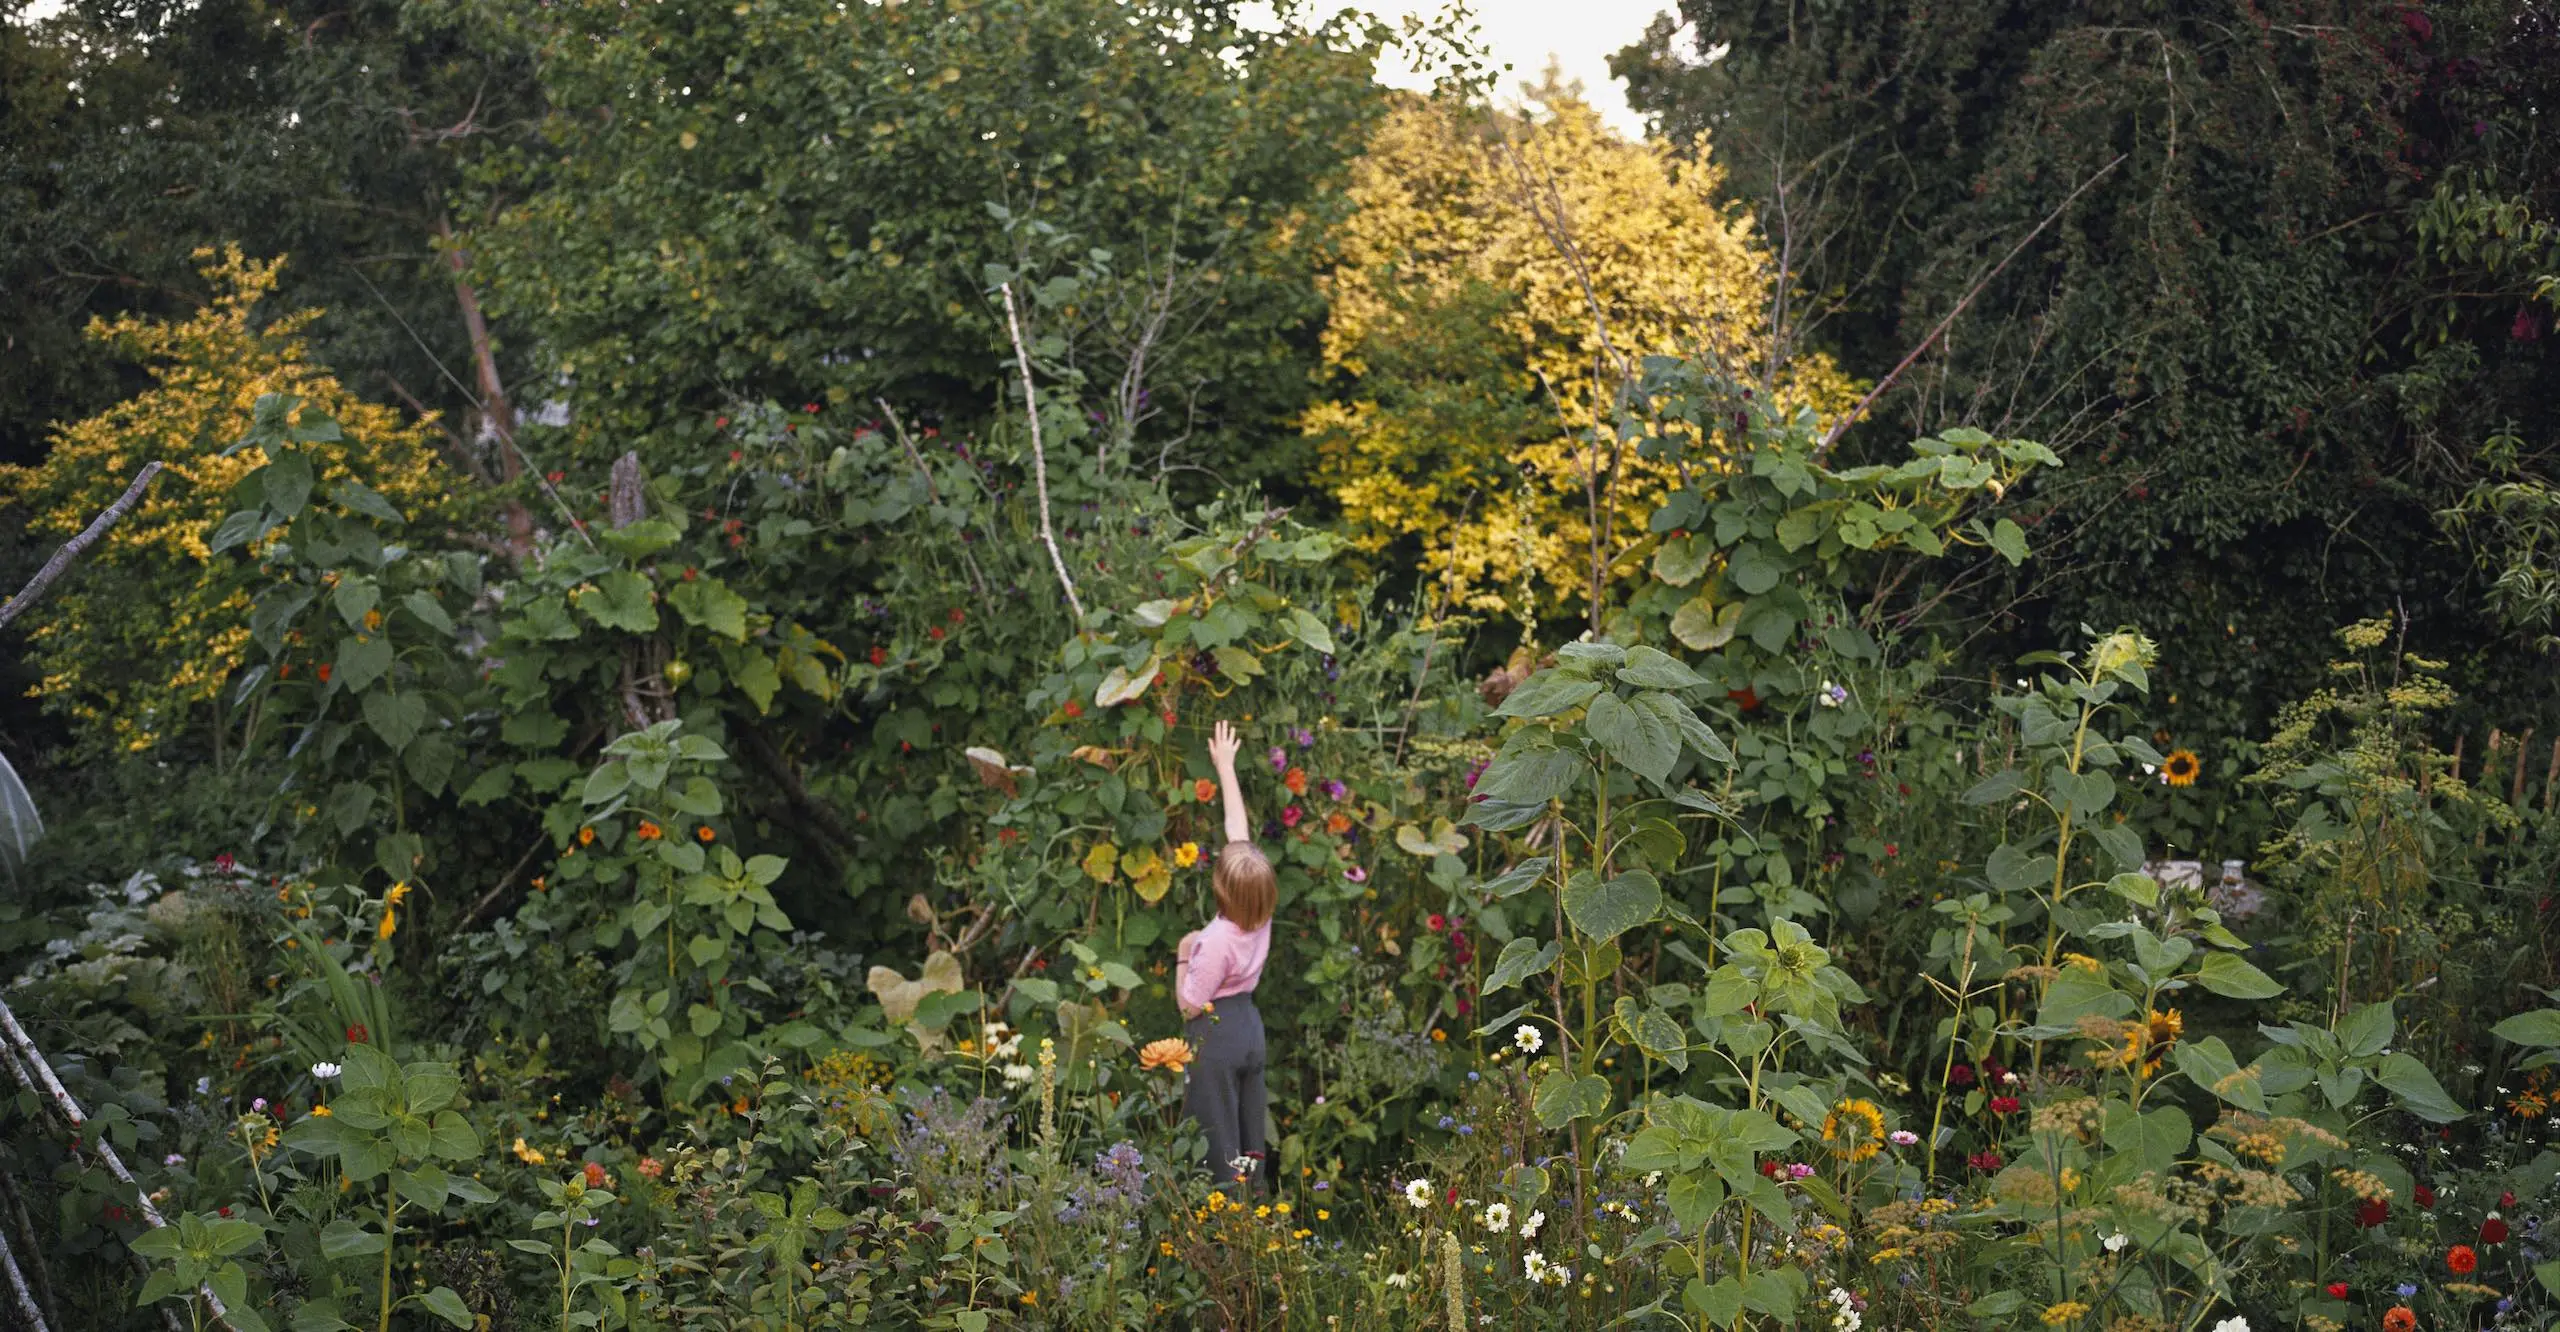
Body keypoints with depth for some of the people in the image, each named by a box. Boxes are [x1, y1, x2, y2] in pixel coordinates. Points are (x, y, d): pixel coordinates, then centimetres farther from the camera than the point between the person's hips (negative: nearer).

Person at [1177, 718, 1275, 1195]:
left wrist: (1183, 956, -6)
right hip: (1249, 1025, 7)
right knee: (1249, 1137, 18)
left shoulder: (1218, 940, -27)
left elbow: (1189, 1006, -18)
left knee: (1218, 1145, 3)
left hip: (1215, 1035, -7)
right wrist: (1226, 767, 8)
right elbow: (1240, 831, 0)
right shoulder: (1260, 913, -9)